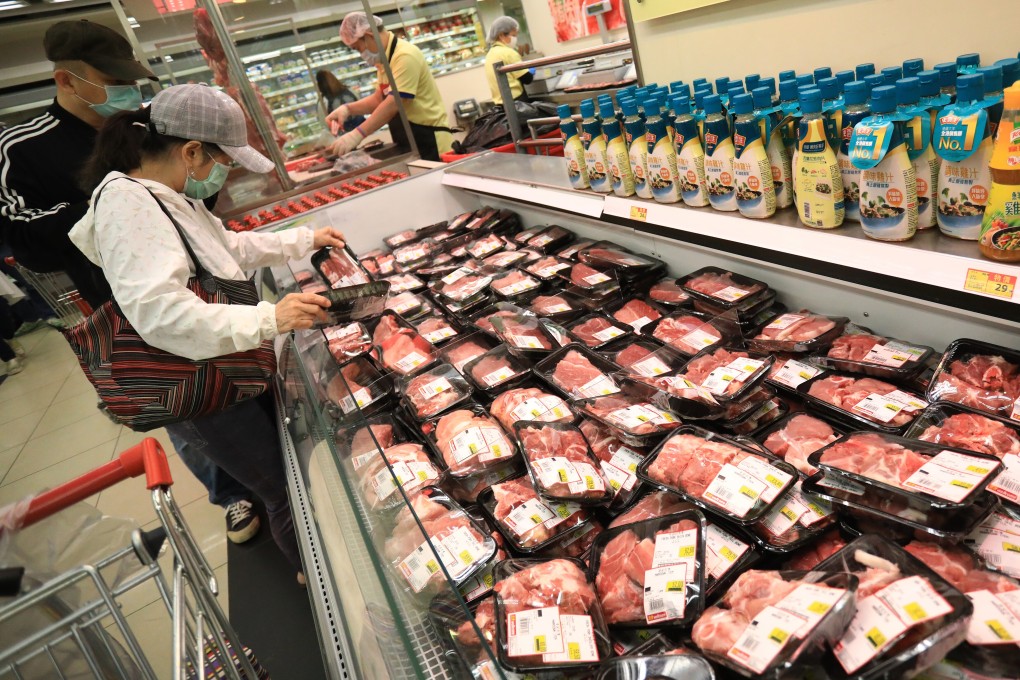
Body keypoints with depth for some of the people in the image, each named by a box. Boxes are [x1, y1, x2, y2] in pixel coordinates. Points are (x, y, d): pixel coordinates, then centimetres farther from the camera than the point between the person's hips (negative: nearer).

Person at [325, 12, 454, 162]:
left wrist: (357, 134, -31)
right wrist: (347, 108, 2)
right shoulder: (385, 58, 13)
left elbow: (393, 104, -25)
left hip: (429, 142, -9)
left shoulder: (404, 56, -17)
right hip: (409, 144, 9)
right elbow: (379, 99, 17)